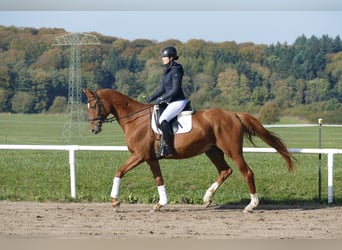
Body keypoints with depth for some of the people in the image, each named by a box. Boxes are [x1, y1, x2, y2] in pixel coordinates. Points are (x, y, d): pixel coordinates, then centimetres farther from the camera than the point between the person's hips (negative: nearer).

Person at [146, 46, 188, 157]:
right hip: (171, 102, 11)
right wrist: (150, 98, 10)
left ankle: (169, 149, -29)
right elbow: (162, 89, 19)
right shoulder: (167, 71, 15)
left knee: (163, 120, -29)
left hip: (178, 102, -11)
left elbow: (175, 90, -19)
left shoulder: (175, 70, -14)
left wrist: (161, 99, -19)